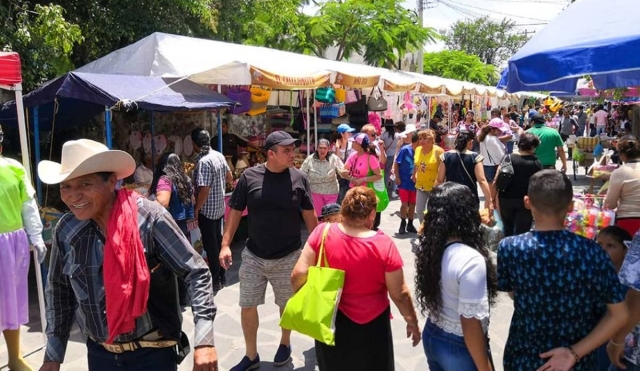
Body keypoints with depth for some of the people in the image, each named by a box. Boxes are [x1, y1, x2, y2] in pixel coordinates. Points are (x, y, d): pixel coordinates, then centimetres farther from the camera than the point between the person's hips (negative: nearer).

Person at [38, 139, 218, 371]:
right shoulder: (66, 230, -5)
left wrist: (204, 341, -23)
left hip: (153, 352, -4)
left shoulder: (148, 217, -19)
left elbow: (196, 273, -17)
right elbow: (59, 292, 9)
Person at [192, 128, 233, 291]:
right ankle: (222, 277, 29)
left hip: (207, 210, -8)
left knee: (210, 245, 3)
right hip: (220, 207, 8)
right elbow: (230, 178, 13)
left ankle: (215, 281, 14)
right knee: (218, 241, 18)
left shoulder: (203, 161, -22)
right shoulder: (219, 155, 2)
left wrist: (196, 209, -15)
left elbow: (204, 190, -25)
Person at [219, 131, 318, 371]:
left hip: (288, 257, 0)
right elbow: (235, 212, -2)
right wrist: (226, 244, -9)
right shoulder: (249, 176, -8)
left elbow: (309, 216, 1)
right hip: (253, 256, 1)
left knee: (287, 305, 15)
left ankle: (285, 344, 42)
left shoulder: (299, 178, -6)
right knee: (247, 307, 9)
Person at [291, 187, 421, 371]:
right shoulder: (384, 245, -19)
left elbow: (298, 276, -14)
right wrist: (412, 322, 5)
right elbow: (400, 295, -12)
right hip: (371, 326, -2)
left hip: (330, 322, 2)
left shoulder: (322, 232, -16)